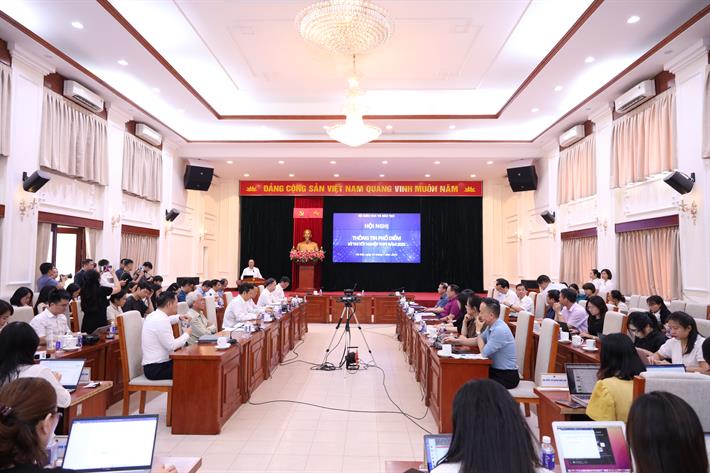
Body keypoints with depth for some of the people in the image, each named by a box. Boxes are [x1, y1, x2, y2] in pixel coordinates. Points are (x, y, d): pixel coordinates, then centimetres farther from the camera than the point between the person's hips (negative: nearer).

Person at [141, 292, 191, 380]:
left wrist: (179, 317, 19)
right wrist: (186, 334, -9)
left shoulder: (152, 315, 8)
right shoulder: (161, 321, -21)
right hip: (156, 369, -10)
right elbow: (171, 346, -23)